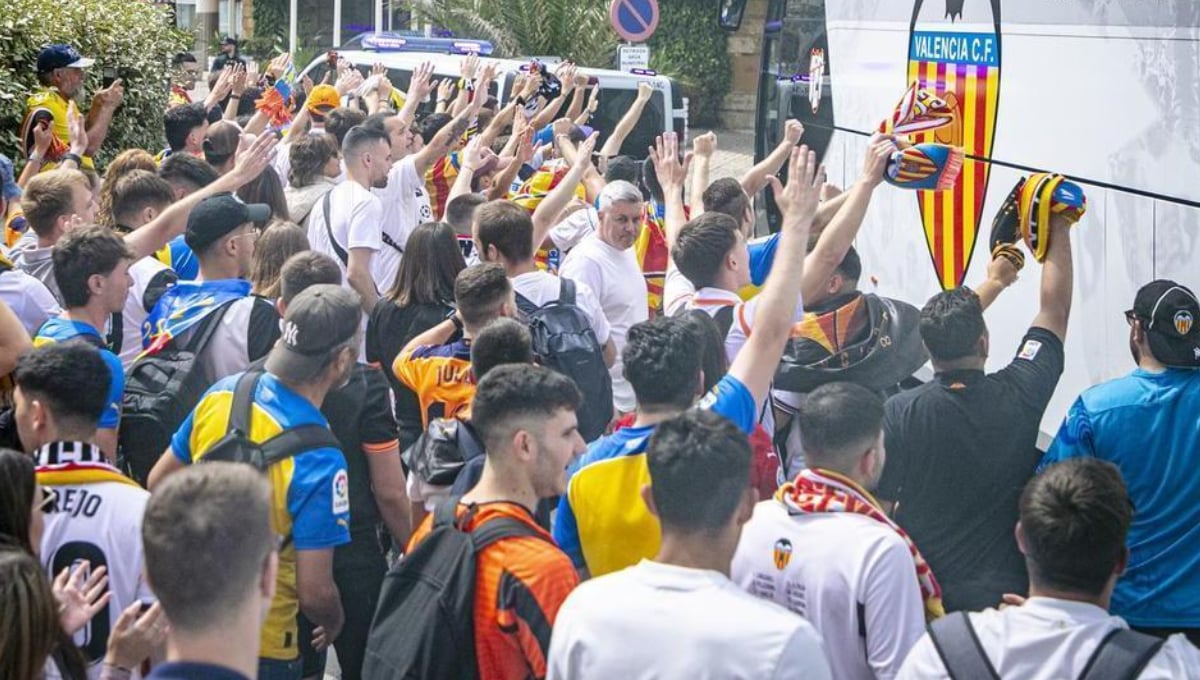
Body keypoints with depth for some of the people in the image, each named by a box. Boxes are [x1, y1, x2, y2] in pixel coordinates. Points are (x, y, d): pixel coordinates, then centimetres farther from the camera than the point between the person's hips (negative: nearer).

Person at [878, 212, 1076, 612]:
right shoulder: (1019, 396, -7)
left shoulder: (898, 413, -11)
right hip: (1004, 591, 1)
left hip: (922, 592, -1)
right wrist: (1058, 226, 17)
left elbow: (878, 507, -6)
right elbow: (1055, 308, 7)